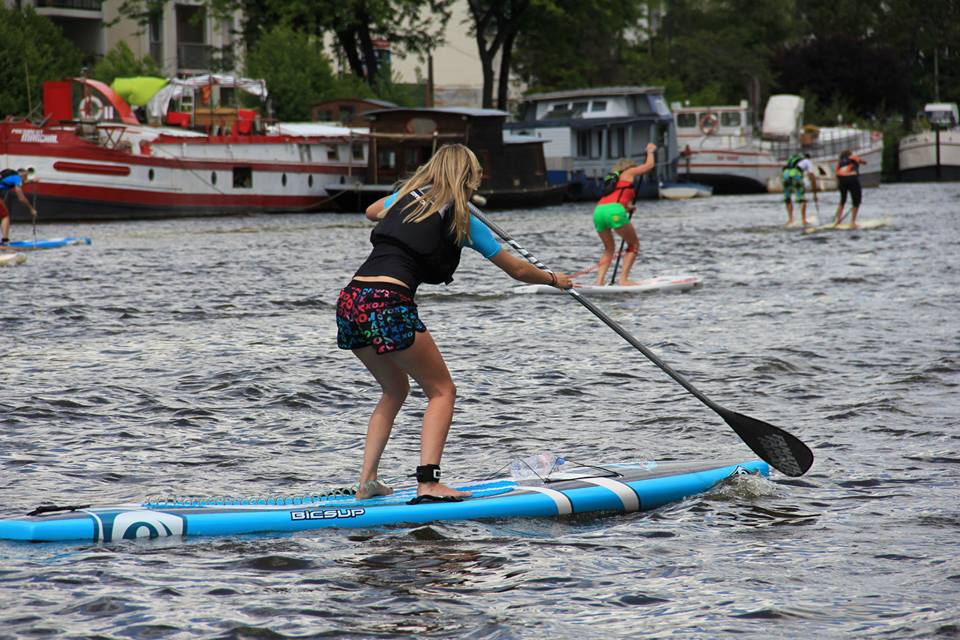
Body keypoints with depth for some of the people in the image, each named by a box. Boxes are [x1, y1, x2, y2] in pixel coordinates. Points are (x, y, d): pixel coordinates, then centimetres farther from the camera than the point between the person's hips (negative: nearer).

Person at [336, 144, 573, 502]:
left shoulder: (405, 196, 21)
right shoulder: (461, 221, 7)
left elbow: (371, 212, 46)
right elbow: (517, 270, 18)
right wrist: (555, 280, 35)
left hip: (350, 299, 7)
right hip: (389, 304, -6)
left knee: (395, 390, 25)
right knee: (442, 391, 6)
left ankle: (367, 482, 17)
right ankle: (428, 482, -10)